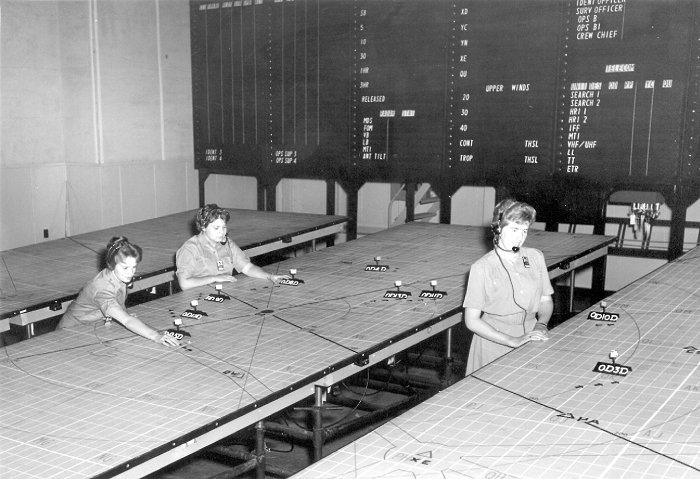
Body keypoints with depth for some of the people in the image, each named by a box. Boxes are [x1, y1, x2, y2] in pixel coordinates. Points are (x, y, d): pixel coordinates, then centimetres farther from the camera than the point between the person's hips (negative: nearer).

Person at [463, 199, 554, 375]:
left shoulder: (535, 257, 6)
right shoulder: (482, 268, -9)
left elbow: (546, 300, 16)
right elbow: (472, 321, -10)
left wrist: (541, 324, -5)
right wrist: (513, 341, -16)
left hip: (531, 342, 4)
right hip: (494, 348, -4)